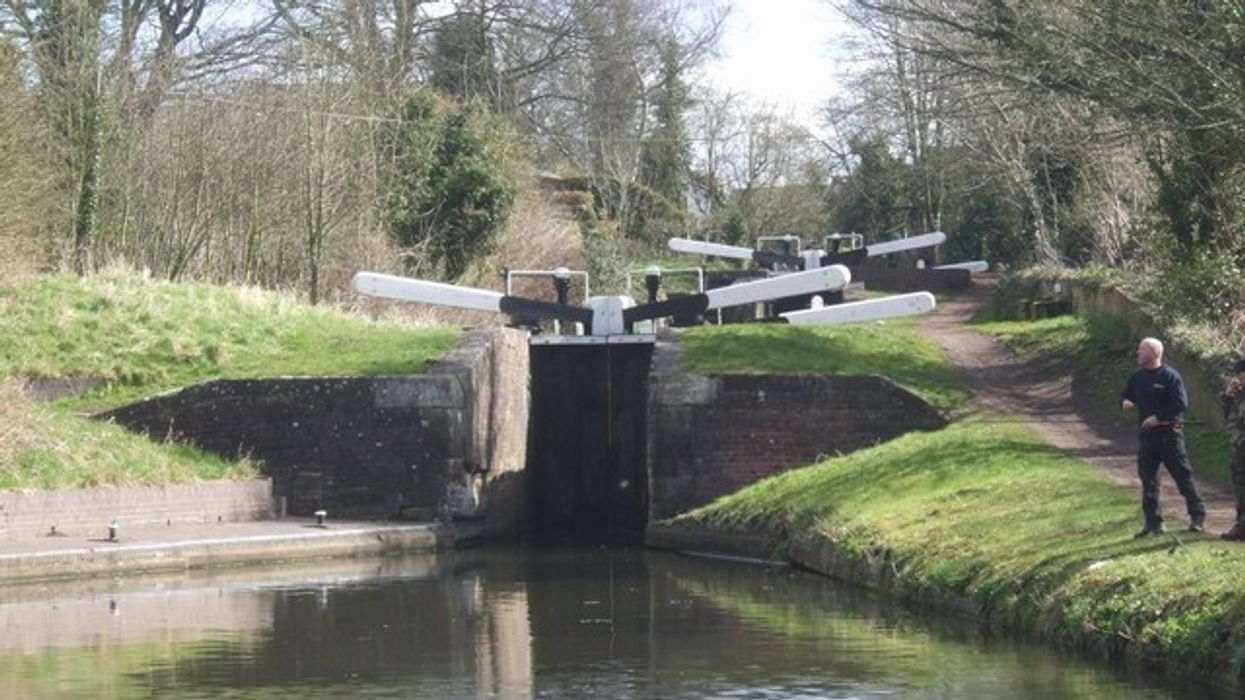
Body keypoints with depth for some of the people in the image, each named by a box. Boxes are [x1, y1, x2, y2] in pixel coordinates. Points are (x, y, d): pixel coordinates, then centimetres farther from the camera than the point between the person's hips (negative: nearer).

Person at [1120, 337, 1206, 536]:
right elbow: (1126, 394, 23)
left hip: (1169, 432, -6)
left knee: (1183, 475, -3)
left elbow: (1181, 403, -15)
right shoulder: (1137, 377, 11)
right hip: (1147, 434, 6)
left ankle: (1198, 516, 6)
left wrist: (1158, 417, -18)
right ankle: (1153, 521, 11)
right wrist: (1125, 402, -2)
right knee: (1147, 477, 5)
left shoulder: (1170, 376, -10)